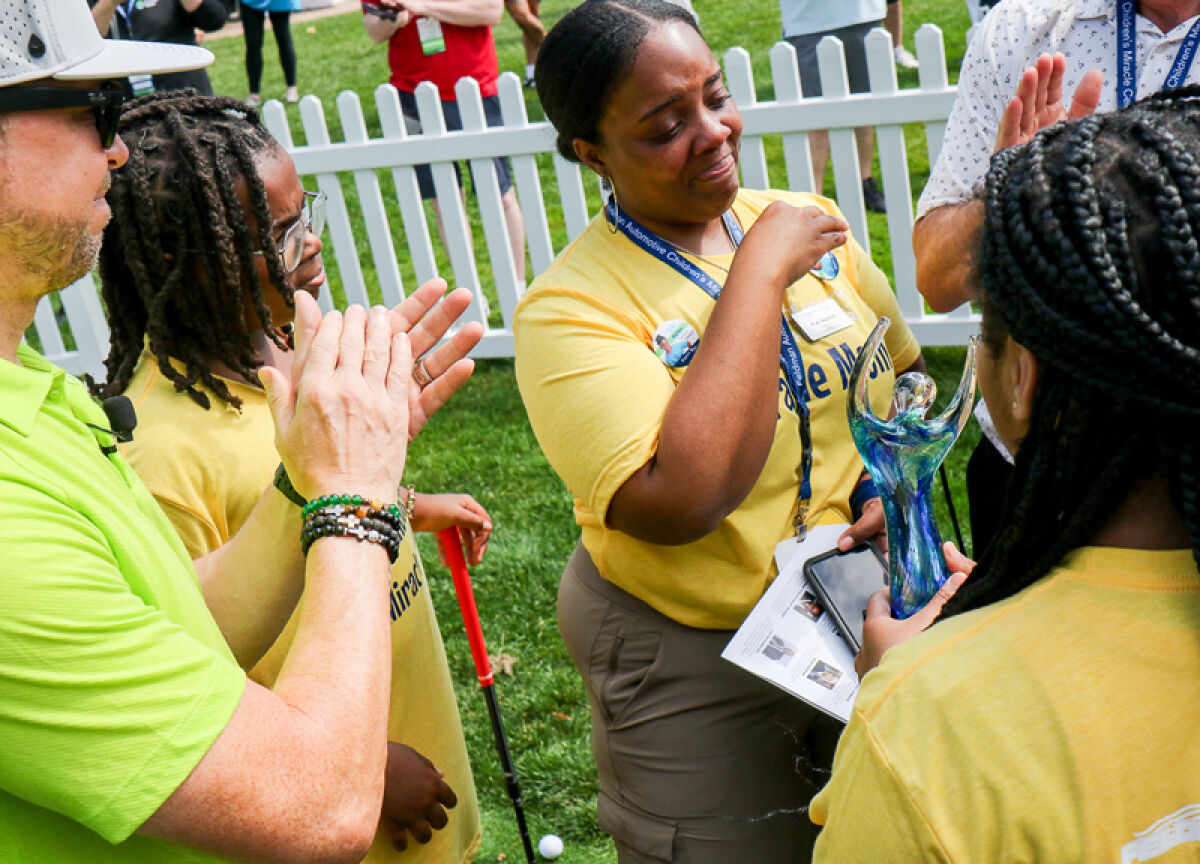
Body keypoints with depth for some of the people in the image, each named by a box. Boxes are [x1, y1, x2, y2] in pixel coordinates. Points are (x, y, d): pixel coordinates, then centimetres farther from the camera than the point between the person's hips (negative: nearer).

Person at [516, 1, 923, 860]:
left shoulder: (809, 222, -2)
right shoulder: (569, 304, -20)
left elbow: (907, 376, 12)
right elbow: (679, 505, -33)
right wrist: (759, 272, -28)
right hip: (698, 662, -5)